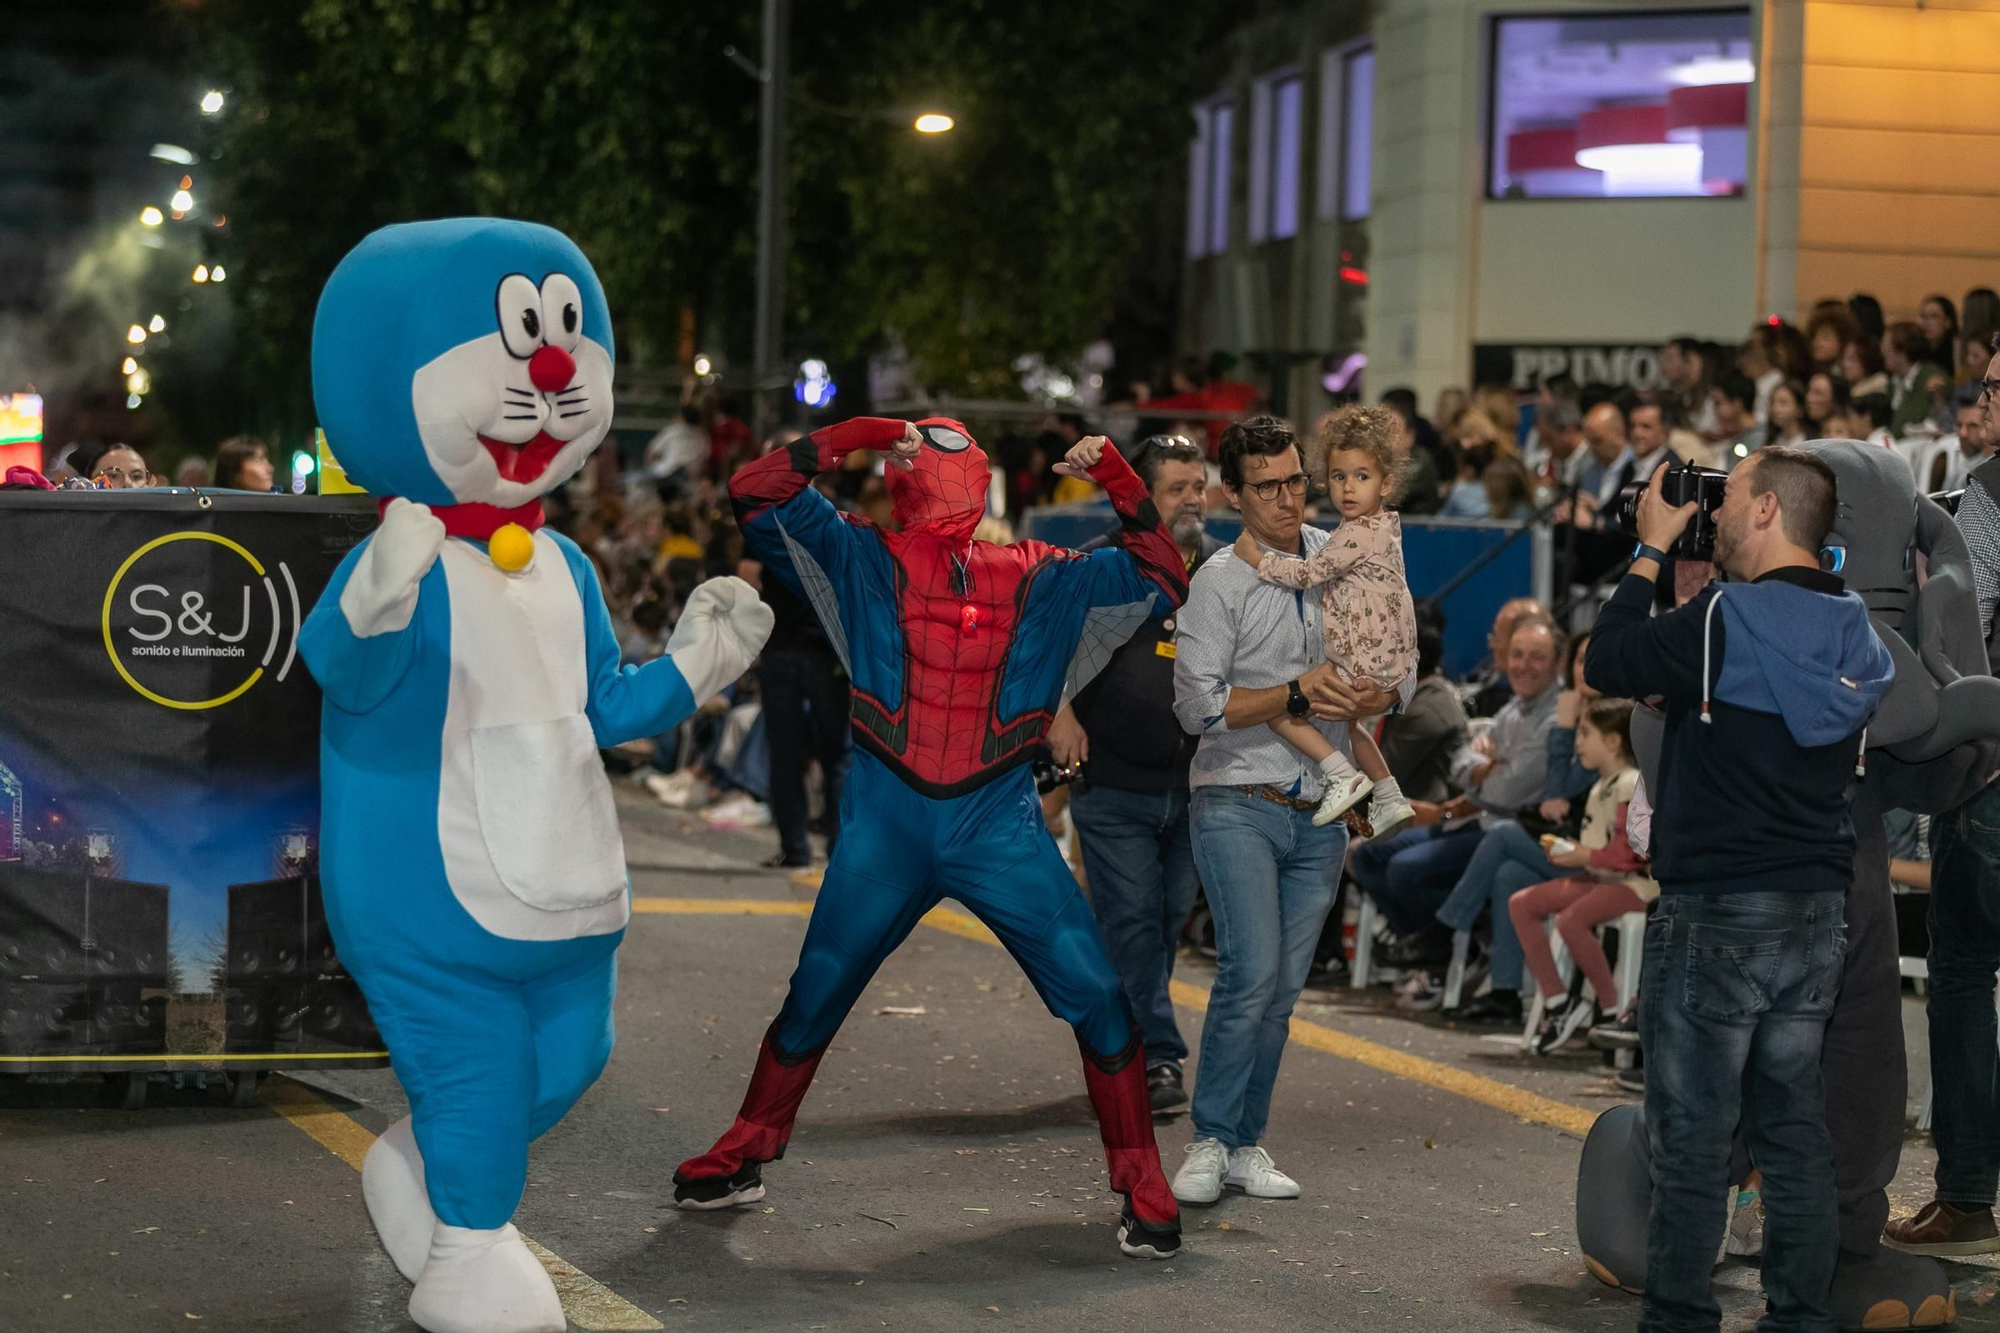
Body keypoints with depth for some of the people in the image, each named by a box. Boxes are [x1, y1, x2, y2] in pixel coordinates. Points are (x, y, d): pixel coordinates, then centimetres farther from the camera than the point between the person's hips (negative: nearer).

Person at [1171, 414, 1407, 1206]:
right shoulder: (1221, 580, -5)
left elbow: (1401, 672, 12)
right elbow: (1197, 704, -11)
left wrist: (1365, 701, -10)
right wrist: (1295, 695, -17)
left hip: (1319, 813, 4)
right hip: (1239, 804, -4)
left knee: (1283, 987, 5)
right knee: (1252, 969, -17)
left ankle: (1247, 1146, 15)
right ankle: (1209, 1141, -6)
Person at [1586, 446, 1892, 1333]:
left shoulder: (1727, 619, -16)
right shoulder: (1853, 633, 7)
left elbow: (1606, 664, -6)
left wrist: (1652, 550, 3)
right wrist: (1699, 565, 16)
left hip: (1718, 917, -7)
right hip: (1816, 917, 7)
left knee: (1692, 1141, -1)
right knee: (1795, 1134, 12)